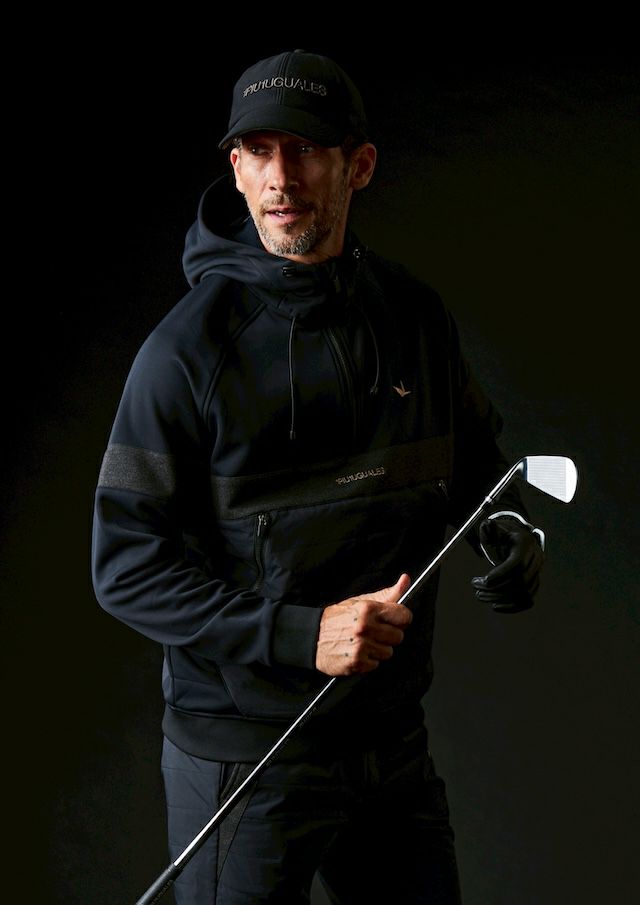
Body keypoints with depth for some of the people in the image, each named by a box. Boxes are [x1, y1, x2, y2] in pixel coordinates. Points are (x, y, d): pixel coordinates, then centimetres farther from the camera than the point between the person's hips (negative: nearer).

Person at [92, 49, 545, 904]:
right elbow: (126, 567, -15)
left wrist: (510, 532, -5)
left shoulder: (415, 314, 1)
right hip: (243, 754, -4)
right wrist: (298, 634, -24)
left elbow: (476, 453, 18)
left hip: (393, 736, 5)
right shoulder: (187, 347, -14)